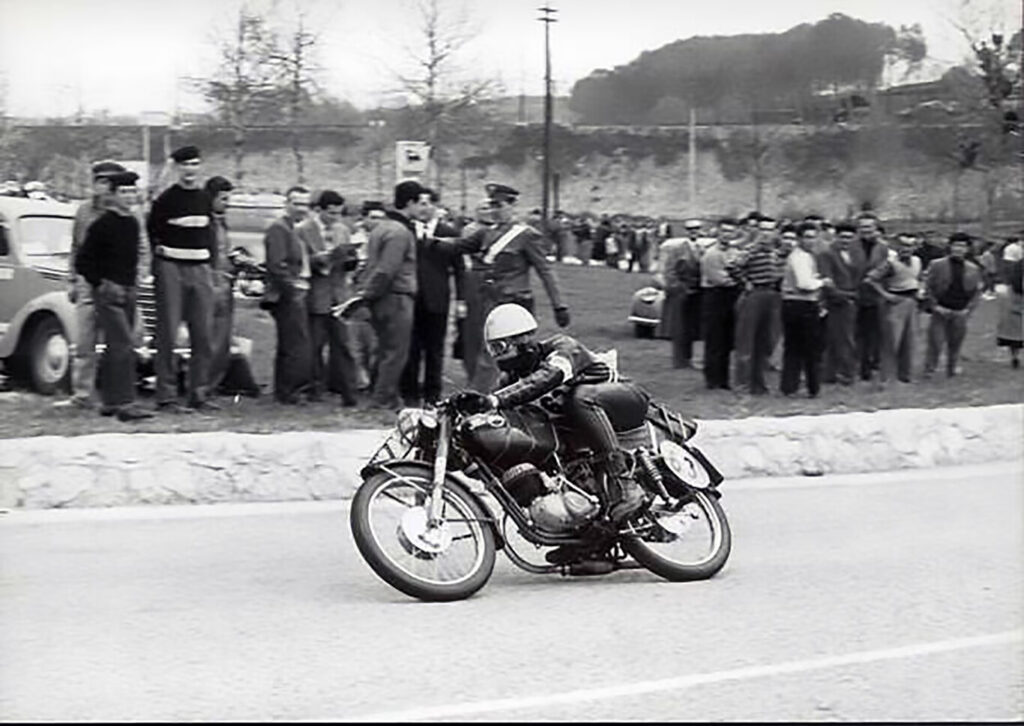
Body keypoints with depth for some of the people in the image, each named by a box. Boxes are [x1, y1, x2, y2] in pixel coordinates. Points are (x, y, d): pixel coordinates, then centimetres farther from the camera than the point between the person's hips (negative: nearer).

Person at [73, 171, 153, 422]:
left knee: (115, 348, 12)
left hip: (128, 291, 8)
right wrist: (101, 284, -13)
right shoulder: (102, 225, -11)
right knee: (123, 345, -15)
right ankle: (125, 403, -17)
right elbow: (82, 261, -9)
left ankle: (109, 402, 18)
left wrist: (131, 283, 15)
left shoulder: (133, 223, 11)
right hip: (108, 292, -8)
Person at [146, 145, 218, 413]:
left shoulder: (204, 198, 12)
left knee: (202, 336, 5)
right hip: (171, 269, -6)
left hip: (200, 270, 6)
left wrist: (209, 259, 12)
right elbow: (151, 230, -1)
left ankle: (199, 394, 12)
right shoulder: (166, 199, -5)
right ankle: (166, 397, -4)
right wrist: (159, 251, -7)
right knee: (168, 336, -5)